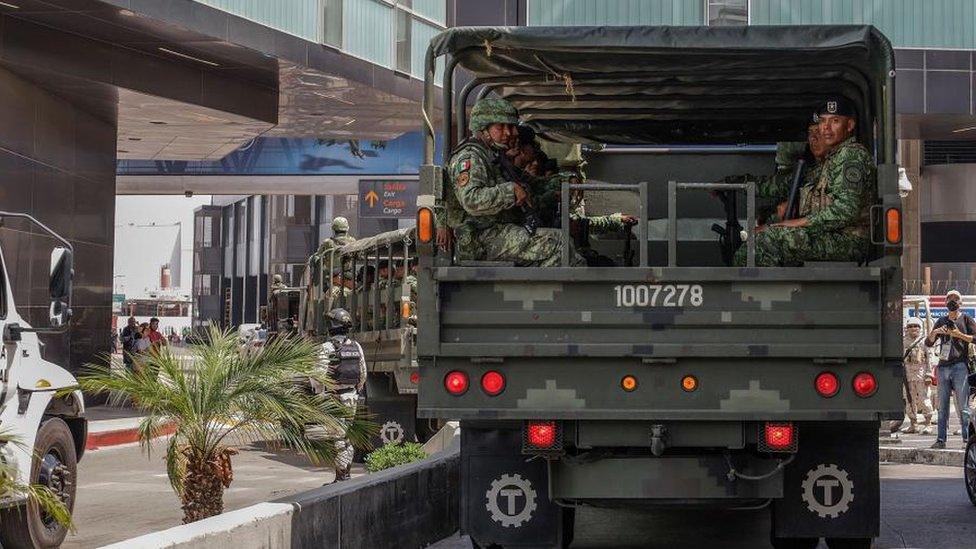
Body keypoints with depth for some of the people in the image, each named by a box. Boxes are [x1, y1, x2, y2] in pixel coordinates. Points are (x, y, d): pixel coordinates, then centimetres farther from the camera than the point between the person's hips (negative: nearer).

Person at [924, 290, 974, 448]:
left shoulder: (966, 319, 9)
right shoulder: (941, 321, 19)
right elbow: (928, 343, 19)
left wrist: (959, 335, -10)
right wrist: (934, 333, -1)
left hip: (960, 366, -4)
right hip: (943, 367, 4)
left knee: (963, 407, -8)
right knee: (942, 407, 3)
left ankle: (968, 439, -7)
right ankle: (941, 440, 4)